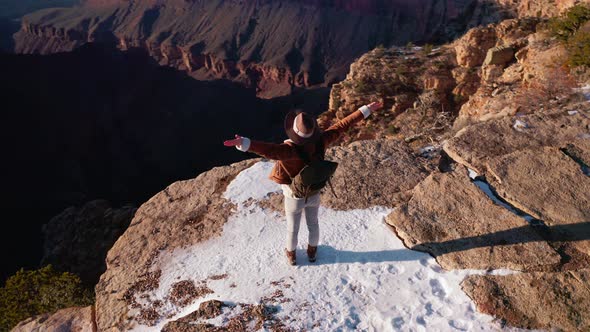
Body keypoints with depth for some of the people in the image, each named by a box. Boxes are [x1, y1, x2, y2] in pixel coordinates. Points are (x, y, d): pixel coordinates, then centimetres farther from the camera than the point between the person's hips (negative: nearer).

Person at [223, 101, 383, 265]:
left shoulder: (291, 149, -43)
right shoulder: (320, 141, -28)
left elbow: (270, 151, -64)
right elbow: (342, 125, -20)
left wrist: (244, 143, -79)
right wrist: (366, 110, -11)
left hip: (294, 197, -3)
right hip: (314, 194, 4)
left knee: (292, 228, 25)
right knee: (313, 223, 31)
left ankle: (291, 255, 53)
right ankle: (312, 251, 57)